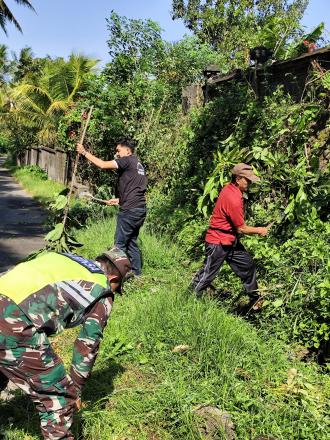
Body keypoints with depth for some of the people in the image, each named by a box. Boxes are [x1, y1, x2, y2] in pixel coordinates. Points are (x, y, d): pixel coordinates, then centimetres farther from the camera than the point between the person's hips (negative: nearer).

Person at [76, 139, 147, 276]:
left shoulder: (128, 160, -8)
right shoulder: (138, 164, 19)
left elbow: (103, 165, -15)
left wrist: (84, 152, -6)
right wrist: (119, 200, 22)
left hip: (129, 211, -9)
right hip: (140, 210, 9)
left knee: (120, 243, -2)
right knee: (132, 242, 16)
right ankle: (137, 272, 20)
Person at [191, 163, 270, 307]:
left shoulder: (229, 188, 2)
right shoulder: (234, 199, -27)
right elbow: (241, 229, -19)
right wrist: (259, 230, -4)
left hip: (230, 241, 10)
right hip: (218, 243, -10)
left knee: (248, 265, 14)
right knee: (207, 274, -1)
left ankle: (255, 300, 27)